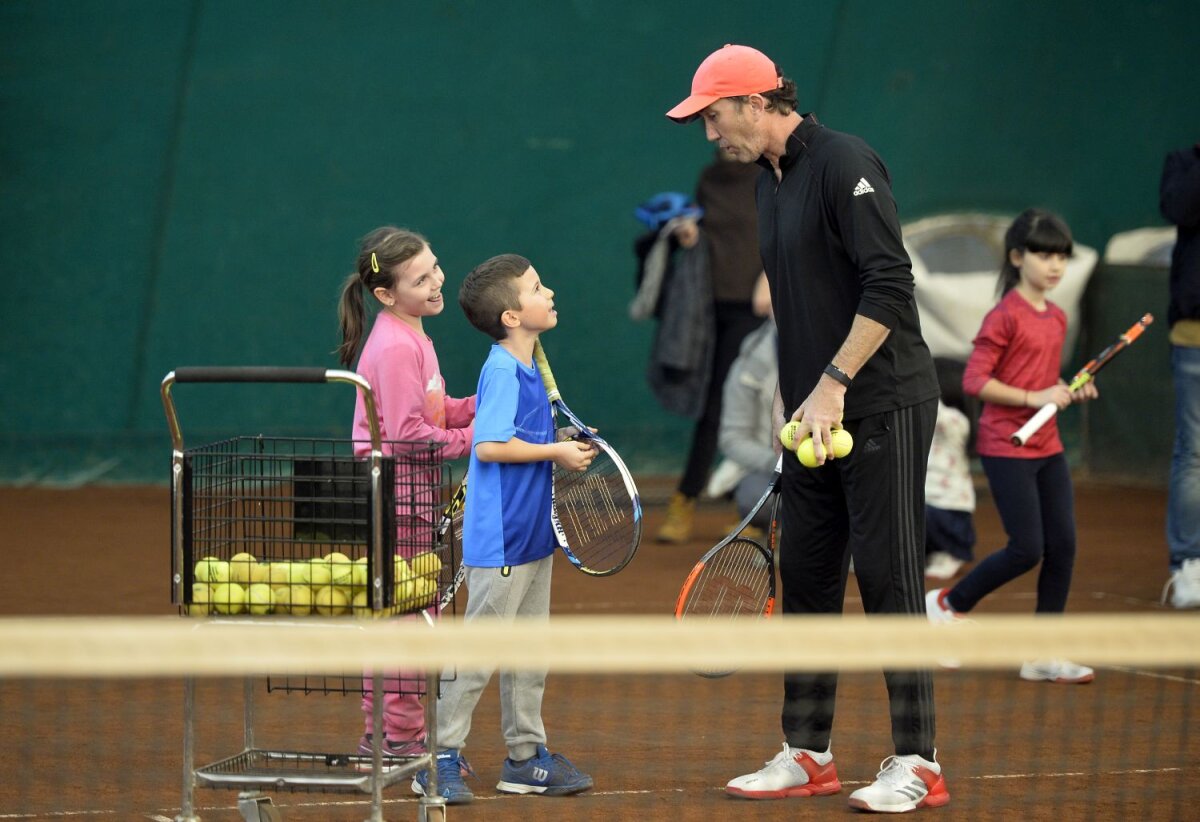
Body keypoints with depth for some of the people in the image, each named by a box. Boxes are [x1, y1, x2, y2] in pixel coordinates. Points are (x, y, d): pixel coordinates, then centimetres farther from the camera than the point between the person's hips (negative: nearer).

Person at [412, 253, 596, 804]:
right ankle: (439, 760, 3)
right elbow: (489, 445, -24)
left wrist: (565, 449, 6)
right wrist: (556, 452, -17)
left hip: (533, 535, 9)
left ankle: (525, 758, 20)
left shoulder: (527, 370, 11)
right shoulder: (501, 372, -17)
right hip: (500, 542, -9)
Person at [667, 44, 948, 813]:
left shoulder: (843, 164, -14)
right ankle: (808, 754, 17)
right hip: (815, 414, 9)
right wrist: (789, 392, 15)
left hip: (882, 408, -9)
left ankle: (919, 763, -1)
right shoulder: (768, 179, 14)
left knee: (889, 577, -6)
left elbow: (888, 285, -20)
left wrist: (833, 384, -20)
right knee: (806, 577, 9)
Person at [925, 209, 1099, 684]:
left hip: (1047, 447, 8)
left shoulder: (1056, 319, 12)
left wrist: (1070, 394, 5)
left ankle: (1044, 656, 9)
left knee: (1063, 546, 2)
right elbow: (974, 380, -17)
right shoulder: (1005, 317, -13)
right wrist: (1033, 397, -21)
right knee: (1027, 550, -9)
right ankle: (947, 605, 13)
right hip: (1006, 447, -8)